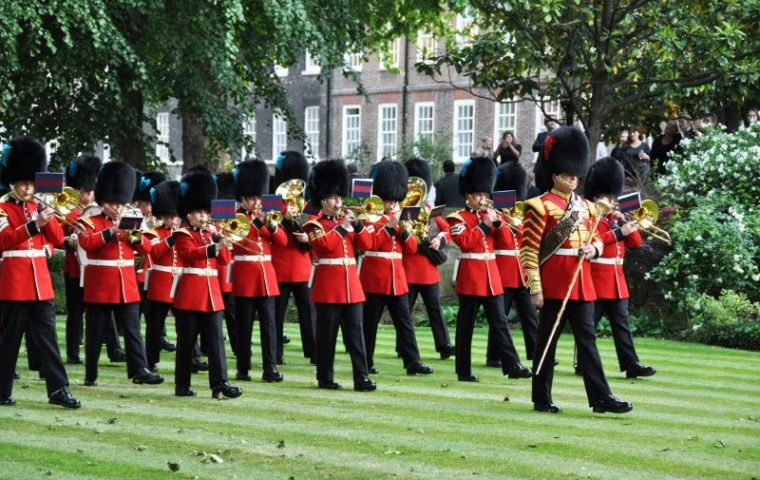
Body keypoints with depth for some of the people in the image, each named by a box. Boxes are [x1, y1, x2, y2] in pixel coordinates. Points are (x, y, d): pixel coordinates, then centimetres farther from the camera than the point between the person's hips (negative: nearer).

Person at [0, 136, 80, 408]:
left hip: (41, 283, 5)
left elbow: (58, 239, 9)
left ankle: (58, 389, -2)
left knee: (47, 337, 1)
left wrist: (48, 216, -7)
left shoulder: (37, 208, 15)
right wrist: (35, 224, -27)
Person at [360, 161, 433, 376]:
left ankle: (412, 362, -2)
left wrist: (404, 232, -8)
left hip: (397, 280, 6)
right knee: (370, 323, 2)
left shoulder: (399, 220, 15)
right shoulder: (371, 218, -3)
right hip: (375, 280, -6)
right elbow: (371, 243, -19)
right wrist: (389, 227, -21)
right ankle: (365, 363, 10)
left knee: (405, 322, 0)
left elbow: (412, 248, 9)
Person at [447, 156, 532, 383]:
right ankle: (463, 371, 5)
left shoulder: (488, 215, 15)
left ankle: (512, 366, -4)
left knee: (500, 323, 1)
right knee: (466, 325, 0)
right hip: (470, 276, -6)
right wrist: (484, 224, -17)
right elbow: (465, 241, -18)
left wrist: (498, 222, -5)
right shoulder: (458, 218, -2)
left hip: (491, 275, 6)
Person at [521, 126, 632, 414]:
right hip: (553, 284, -6)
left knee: (587, 339, 3)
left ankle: (600, 397, 1)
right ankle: (542, 399, 11)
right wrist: (535, 289, -14)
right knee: (547, 340, 2)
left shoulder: (586, 208, 13)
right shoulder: (542, 207, -7)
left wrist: (593, 249, -1)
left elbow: (596, 240, 24)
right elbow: (529, 250, -10)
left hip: (581, 284, 6)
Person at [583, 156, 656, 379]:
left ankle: (631, 365, 0)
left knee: (622, 325, 3)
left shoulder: (615, 219, 17)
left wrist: (625, 222, -2)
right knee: (588, 325, 0)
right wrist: (619, 232, -26)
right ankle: (583, 363, 6)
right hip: (596, 280, -7)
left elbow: (636, 242, 12)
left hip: (617, 280, 8)